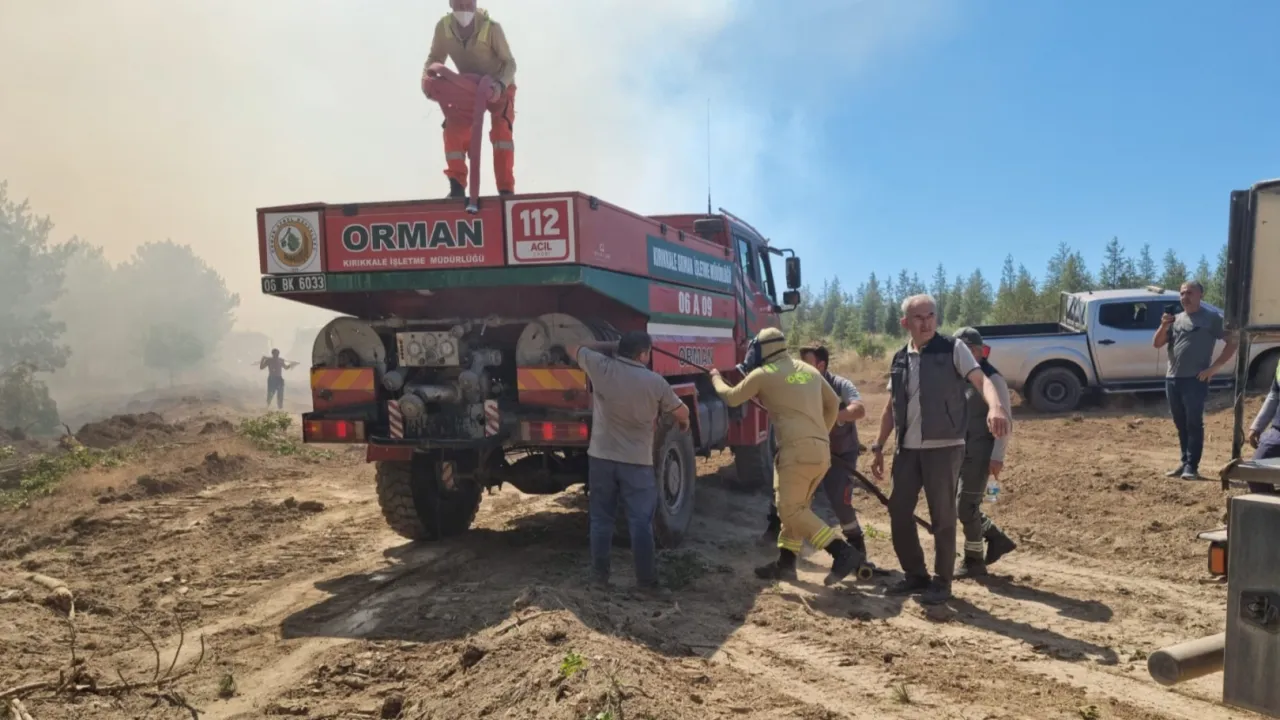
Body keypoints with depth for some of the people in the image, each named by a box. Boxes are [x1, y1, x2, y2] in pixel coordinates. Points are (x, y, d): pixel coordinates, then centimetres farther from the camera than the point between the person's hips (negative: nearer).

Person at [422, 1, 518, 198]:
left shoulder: (491, 27, -29)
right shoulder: (443, 27, -19)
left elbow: (509, 63, -24)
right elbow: (435, 57, -5)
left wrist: (500, 84, -44)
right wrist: (427, 77, -26)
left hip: (499, 85, -3)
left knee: (501, 129, -24)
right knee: (454, 128, -14)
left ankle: (506, 189, -22)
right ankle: (457, 186, -8)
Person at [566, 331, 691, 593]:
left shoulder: (601, 367, -6)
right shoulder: (656, 382, -7)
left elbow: (573, 348, 12)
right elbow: (682, 412, 6)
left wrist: (607, 344, 19)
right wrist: (683, 423, 30)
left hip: (601, 458, 2)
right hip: (638, 462, -2)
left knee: (601, 519, 12)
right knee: (641, 522, 6)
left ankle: (599, 576, 17)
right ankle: (646, 579, 11)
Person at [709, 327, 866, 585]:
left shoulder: (764, 374, -1)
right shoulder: (809, 370, 19)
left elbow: (731, 398, 11)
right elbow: (833, 403, 28)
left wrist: (716, 378, 30)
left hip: (798, 450, -8)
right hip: (822, 450, 8)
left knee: (791, 510, -6)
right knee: (795, 507, 17)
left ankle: (843, 552, -16)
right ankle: (785, 563, 21)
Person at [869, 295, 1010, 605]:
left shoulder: (952, 349, -4)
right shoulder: (900, 359, 10)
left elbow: (981, 380, -18)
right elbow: (891, 408, 17)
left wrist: (995, 407, -38)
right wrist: (878, 447, 15)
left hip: (944, 447, -5)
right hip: (908, 449, 5)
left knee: (942, 517, 2)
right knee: (899, 512, 7)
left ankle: (942, 582, 17)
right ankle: (916, 575, 24)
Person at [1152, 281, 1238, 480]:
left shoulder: (1211, 318, -1)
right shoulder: (1176, 319, 14)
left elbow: (1232, 342, -3)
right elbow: (1157, 344, 10)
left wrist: (1214, 367, -10)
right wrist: (1164, 325, -8)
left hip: (1195, 379, -6)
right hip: (1172, 379, 6)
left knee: (1194, 423, -6)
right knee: (1180, 424, 11)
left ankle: (1192, 466, -6)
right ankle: (1184, 462, 19)